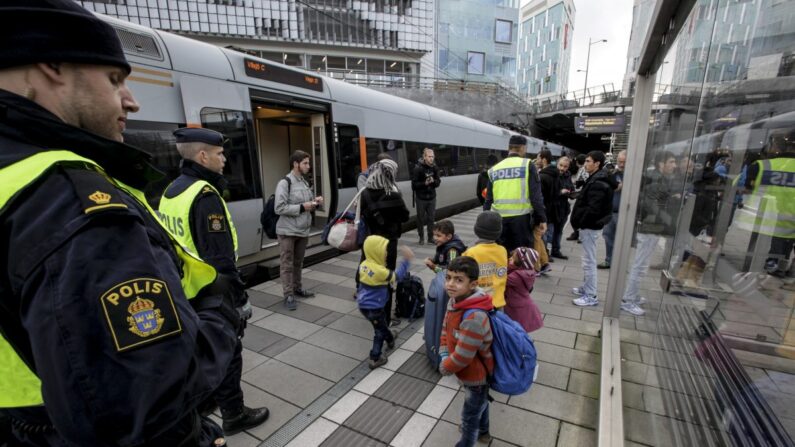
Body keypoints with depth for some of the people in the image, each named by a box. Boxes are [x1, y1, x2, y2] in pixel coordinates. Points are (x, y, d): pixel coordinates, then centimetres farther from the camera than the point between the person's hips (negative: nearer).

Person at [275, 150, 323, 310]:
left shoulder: (305, 182, 11)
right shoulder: (284, 183, -12)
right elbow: (279, 208, -18)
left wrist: (315, 202, -1)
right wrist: (302, 207, -20)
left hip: (303, 231, 7)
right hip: (288, 231, -7)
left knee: (298, 262, 18)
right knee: (287, 264, 2)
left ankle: (297, 288, 32)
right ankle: (288, 295, 9)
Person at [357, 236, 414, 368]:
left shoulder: (364, 264, -4)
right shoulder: (380, 271, -29)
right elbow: (397, 276, -20)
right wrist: (406, 260, -17)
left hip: (363, 304, 9)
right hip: (374, 308, -9)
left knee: (382, 325, 31)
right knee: (380, 331, 11)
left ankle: (390, 339, 54)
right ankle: (375, 359, 19)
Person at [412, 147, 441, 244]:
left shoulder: (434, 168, 3)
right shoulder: (418, 168, -12)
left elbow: (438, 182, 5)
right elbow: (414, 184, -12)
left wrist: (433, 181, -16)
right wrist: (425, 183, -24)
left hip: (432, 197, 4)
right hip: (421, 198, -4)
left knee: (431, 218, 7)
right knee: (420, 218, 5)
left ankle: (430, 237, 19)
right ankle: (421, 237, 20)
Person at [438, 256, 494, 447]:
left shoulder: (474, 318, -40)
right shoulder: (454, 301, -13)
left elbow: (462, 357, -32)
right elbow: (446, 328, 3)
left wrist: (444, 368, -14)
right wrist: (444, 354, -9)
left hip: (476, 375, -8)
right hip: (474, 372, 8)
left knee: (469, 416, 17)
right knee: (480, 403, 34)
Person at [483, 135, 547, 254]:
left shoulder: (494, 169, 9)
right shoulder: (527, 165, -1)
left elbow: (488, 199, 11)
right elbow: (536, 196, -6)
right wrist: (542, 219, 1)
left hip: (499, 219, 3)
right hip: (521, 217, -3)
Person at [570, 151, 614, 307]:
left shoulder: (597, 183, -20)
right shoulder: (595, 180, 13)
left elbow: (593, 209, -25)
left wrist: (579, 223, -14)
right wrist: (580, 222, 11)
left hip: (590, 226, -11)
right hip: (589, 225, 11)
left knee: (589, 261, -3)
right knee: (587, 260, 18)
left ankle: (591, 296, 5)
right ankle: (586, 288, 31)